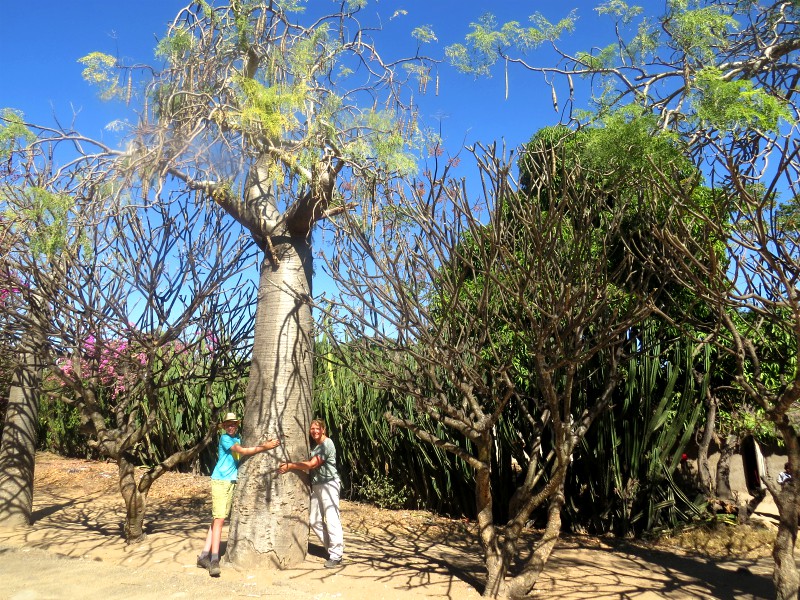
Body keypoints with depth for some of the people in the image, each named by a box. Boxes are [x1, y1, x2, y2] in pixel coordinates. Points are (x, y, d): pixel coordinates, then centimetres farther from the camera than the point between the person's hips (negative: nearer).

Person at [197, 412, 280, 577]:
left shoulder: (237, 438, 15)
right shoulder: (224, 438, -8)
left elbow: (247, 450, 3)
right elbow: (242, 451, -18)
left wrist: (263, 444, -12)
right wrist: (264, 447, -19)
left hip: (231, 482, 7)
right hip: (220, 481, -7)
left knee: (217, 518, 7)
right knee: (219, 518, -11)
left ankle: (204, 556, 11)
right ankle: (214, 560, -12)